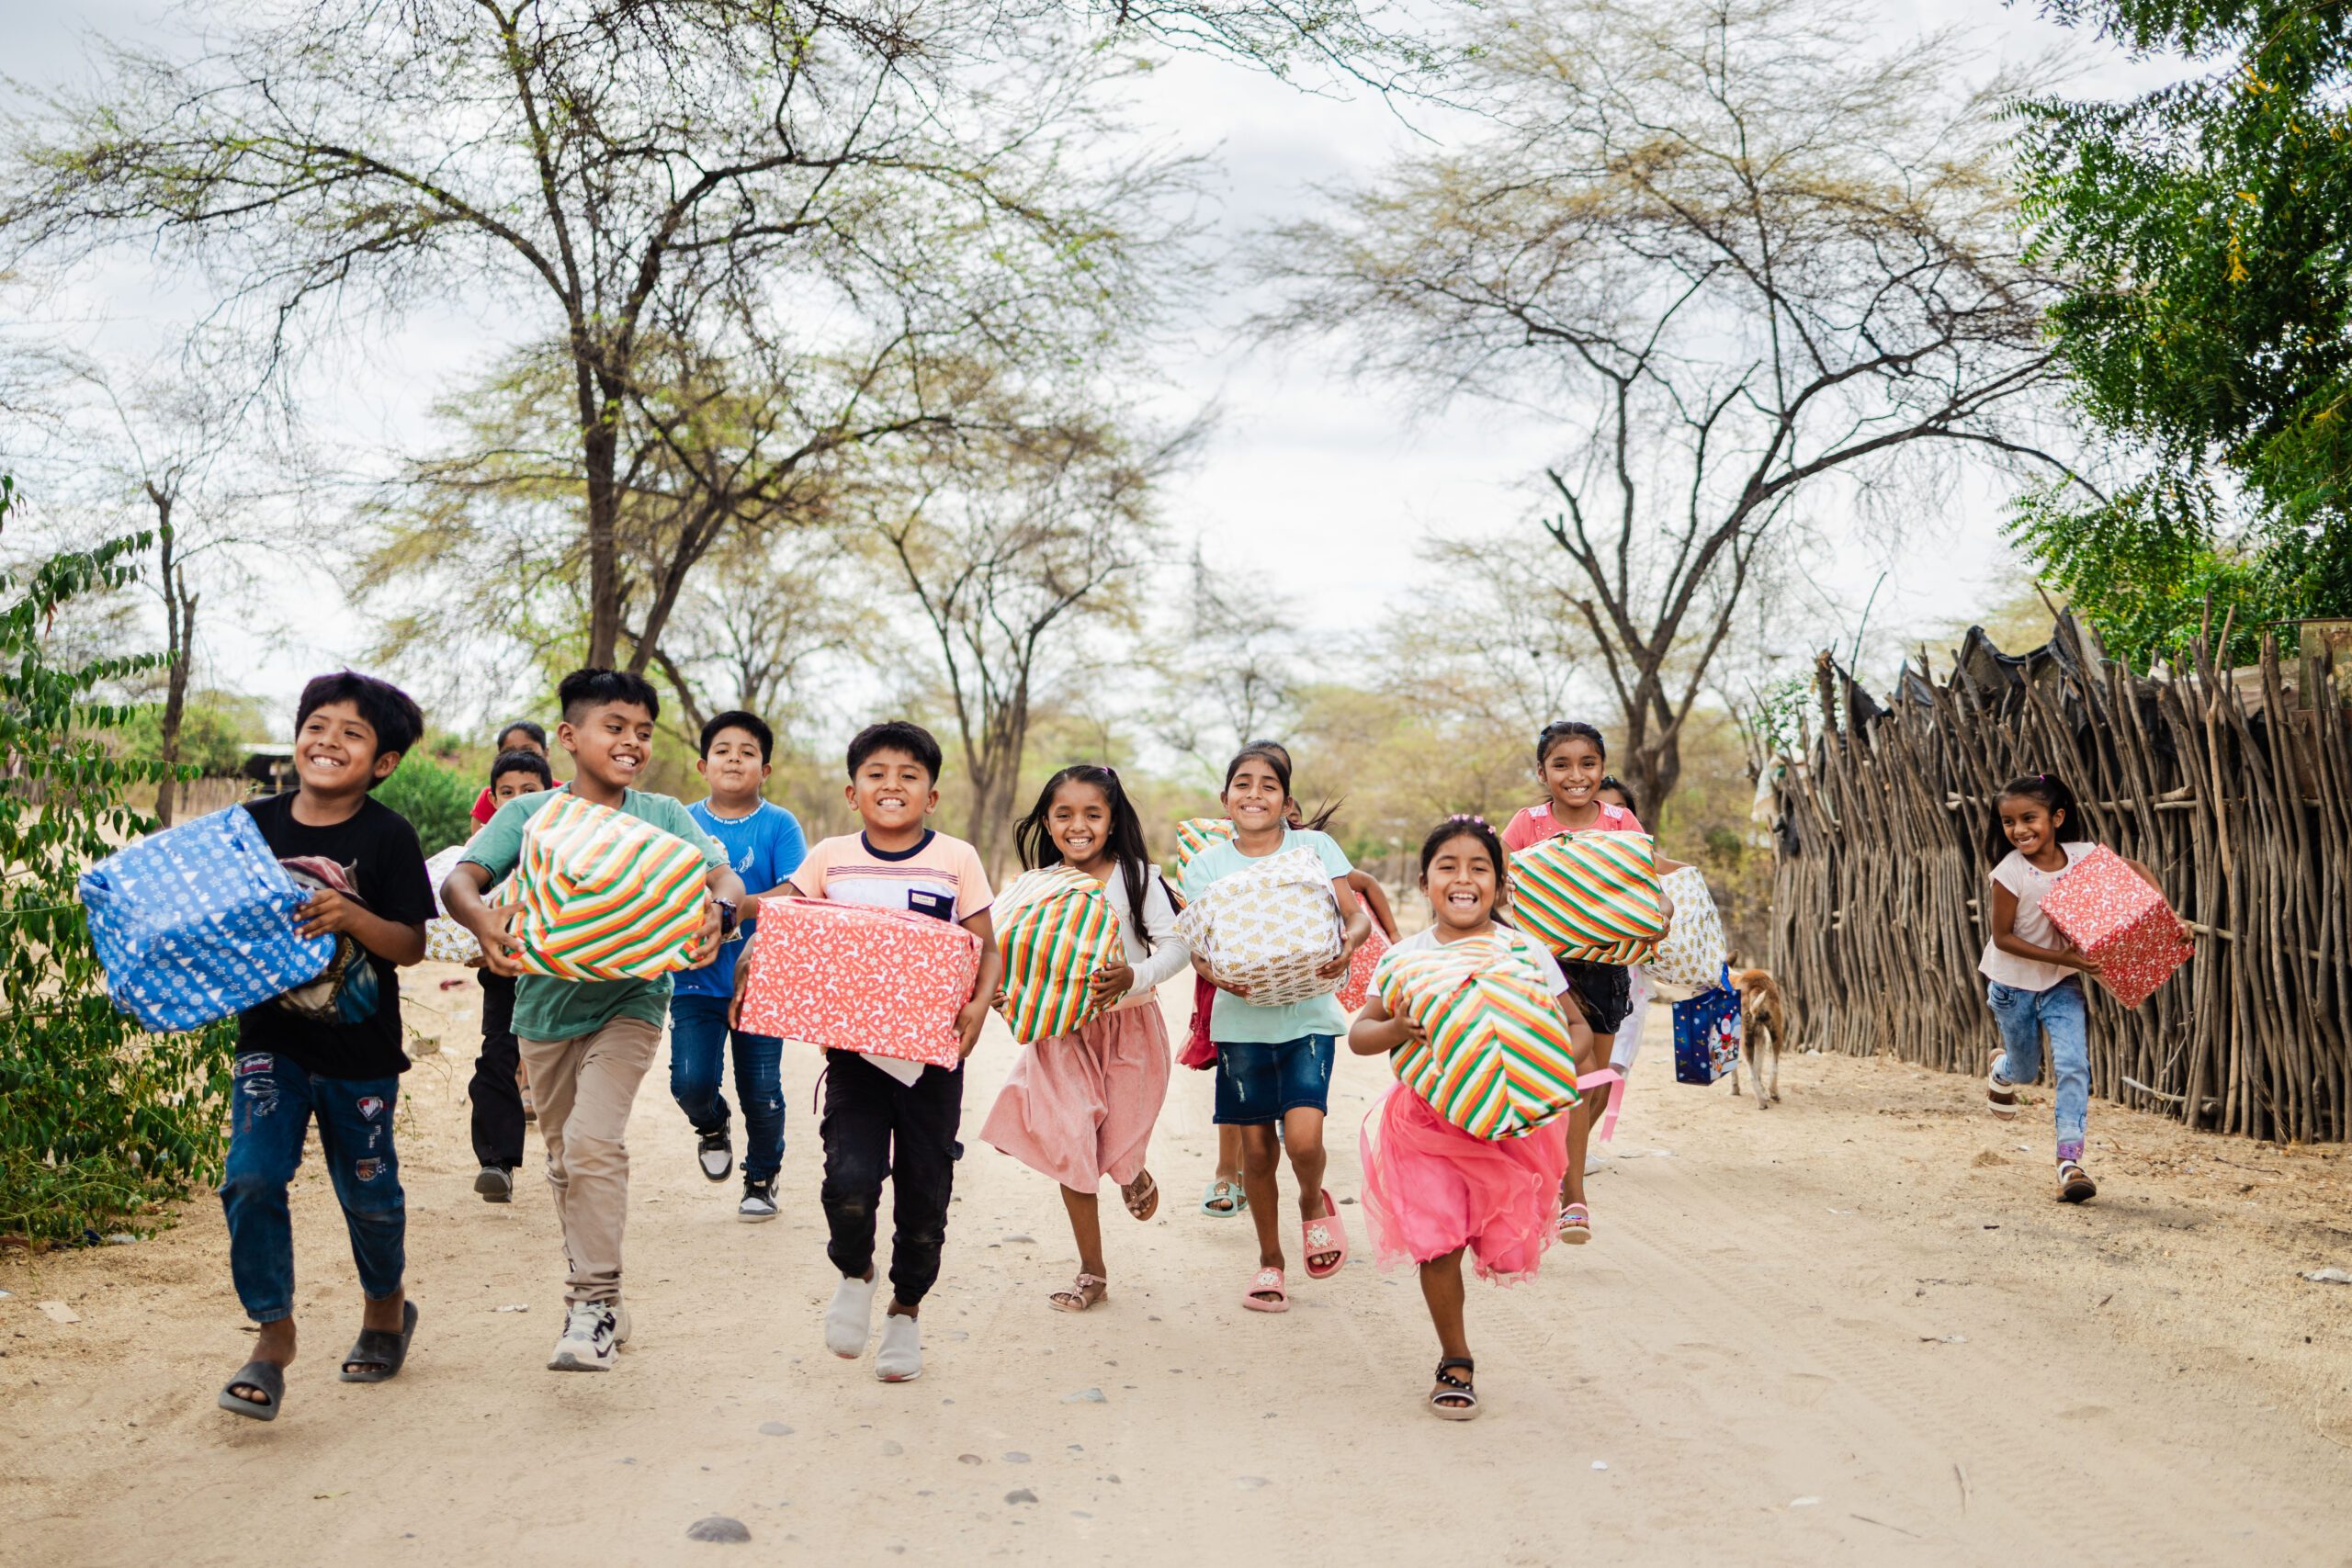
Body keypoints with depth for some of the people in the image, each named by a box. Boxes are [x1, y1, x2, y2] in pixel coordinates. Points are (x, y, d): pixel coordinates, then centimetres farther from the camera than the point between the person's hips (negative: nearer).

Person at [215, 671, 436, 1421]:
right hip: (271, 1040, 2)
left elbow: (411, 945, -12)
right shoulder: (256, 824, -1)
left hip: (360, 1050, -2)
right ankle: (274, 1334, 6)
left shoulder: (387, 837, -10)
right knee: (251, 1178, -11)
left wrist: (349, 915, -29)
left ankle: (386, 1306, 38)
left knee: (367, 1191, 11)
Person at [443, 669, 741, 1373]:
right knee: (564, 1158, 15)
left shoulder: (663, 816, -3)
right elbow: (459, 878, -15)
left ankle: (592, 1304, -11)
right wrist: (480, 915, -38)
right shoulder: (527, 815, -3)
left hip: (627, 1002, -3)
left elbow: (724, 877, -13)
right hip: (545, 1004, 3)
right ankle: (598, 1298, 32)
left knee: (594, 1142, -21)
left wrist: (718, 910, -37)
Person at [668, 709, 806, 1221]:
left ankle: (762, 1178, 28)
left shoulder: (779, 825, -3)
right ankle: (711, 1125, 25)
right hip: (696, 979, 1)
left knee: (761, 1090, 4)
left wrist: (739, 907, -28)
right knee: (690, 1082, -11)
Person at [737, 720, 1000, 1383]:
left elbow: (988, 948, 1)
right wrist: (749, 966, -14)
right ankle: (855, 1272, 18)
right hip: (854, 1047, 0)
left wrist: (979, 1003, -17)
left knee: (924, 1192, 7)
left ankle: (905, 1310, 32)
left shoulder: (956, 860, -1)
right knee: (850, 1181, -15)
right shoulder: (830, 858, 4)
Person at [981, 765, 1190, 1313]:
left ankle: (1135, 1172, 43)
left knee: (1118, 1153, 2)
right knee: (1070, 1149, -2)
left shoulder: (1137, 877, -8)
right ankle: (1091, 1272, 16)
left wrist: (1134, 977, -30)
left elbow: (1176, 944, -13)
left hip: (1128, 1026, -2)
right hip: (1062, 1032, 2)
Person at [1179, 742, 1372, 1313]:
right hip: (1242, 1019, 2)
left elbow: (1357, 915, -1)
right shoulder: (1207, 864, 4)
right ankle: (1269, 1260, 27)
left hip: (1308, 1013, -1)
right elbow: (1197, 946, 1)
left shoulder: (1315, 847, 2)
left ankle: (1314, 1204, 19)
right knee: (1256, 1149, 6)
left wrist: (1346, 946, -23)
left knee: (1303, 1139, -16)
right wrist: (1219, 972, -22)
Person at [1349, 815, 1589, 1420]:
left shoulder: (1526, 952, -2)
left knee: (1507, 1251, 2)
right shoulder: (1407, 957, -2)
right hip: (1428, 1117, 0)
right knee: (1437, 1243, -5)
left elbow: (1578, 1026, 5)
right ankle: (1455, 1361, 19)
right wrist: (1397, 1029, -21)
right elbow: (1358, 1035, 1)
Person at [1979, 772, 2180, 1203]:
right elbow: (2003, 937, -17)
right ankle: (2001, 1070, 52)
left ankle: (2070, 1162, -11)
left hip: (2063, 984, 2)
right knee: (2026, 1070, 15)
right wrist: (2060, 957, -26)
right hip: (2014, 985, -2)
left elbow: (2136, 870, 2)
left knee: (2073, 1066, -13)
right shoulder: (2010, 873, -22)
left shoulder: (2084, 856, -13)